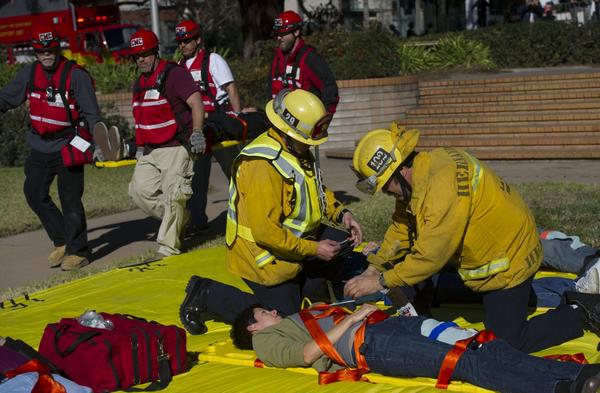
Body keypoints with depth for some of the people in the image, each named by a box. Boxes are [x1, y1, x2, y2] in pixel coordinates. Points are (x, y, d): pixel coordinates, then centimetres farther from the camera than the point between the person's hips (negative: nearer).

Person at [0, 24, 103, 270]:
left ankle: (78, 251, 8)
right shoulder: (29, 74, 2)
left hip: (68, 146, -6)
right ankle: (62, 241, 20)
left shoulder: (76, 75, -13)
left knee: (70, 199, -5)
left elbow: (92, 114, -13)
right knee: (34, 194, 6)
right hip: (40, 147, 6)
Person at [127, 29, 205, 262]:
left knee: (172, 194, -13)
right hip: (150, 151, 8)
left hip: (176, 148, -8)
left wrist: (197, 133, -27)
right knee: (140, 190, -1)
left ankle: (168, 247, -6)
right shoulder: (140, 83, 17)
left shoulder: (174, 74, -8)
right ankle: (181, 219, 18)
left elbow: (196, 103, -17)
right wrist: (140, 146, 24)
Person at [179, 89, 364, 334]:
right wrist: (314, 249, -25)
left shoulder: (297, 150, 1)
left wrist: (342, 213, -1)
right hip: (264, 254, -9)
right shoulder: (263, 166, -31)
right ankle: (207, 296, 8)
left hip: (297, 239, 10)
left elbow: (317, 189, 18)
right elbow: (266, 232, -32)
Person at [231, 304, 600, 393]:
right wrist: (350, 320, -5)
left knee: (487, 348, -15)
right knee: (462, 361, -26)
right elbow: (307, 354, -6)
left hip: (384, 323, 7)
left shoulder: (297, 318, 35)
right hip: (369, 344, -7)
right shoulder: (266, 340, 12)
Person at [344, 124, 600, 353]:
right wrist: (375, 267, 0)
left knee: (510, 344, -4)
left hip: (509, 259, -9)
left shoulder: (443, 185, -34)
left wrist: (381, 282, -21)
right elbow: (402, 227, 7)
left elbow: (430, 256, -29)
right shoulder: (417, 175, -4)